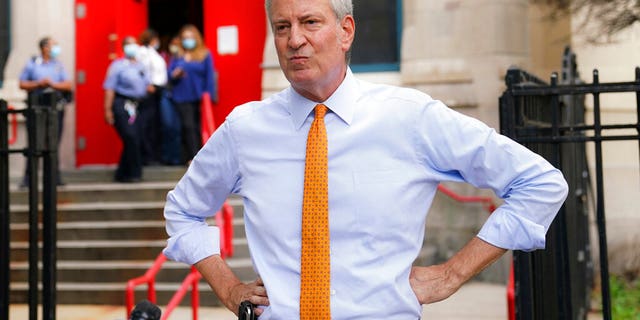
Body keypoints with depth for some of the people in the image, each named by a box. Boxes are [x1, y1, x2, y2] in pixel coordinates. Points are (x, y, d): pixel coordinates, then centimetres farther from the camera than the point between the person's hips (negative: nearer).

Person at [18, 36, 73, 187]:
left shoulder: (58, 65, 12)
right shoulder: (32, 64, 6)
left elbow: (69, 85, 5)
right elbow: (22, 84, 5)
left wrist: (54, 84, -10)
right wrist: (38, 83, -8)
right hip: (37, 108, -2)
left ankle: (55, 176, 5)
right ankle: (28, 177, 2)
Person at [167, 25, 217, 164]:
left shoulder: (205, 55, 4)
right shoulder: (177, 56, 9)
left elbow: (209, 77, 2)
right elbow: (169, 74, 10)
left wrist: (210, 95, -4)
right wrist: (175, 75, -13)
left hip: (199, 97, -1)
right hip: (182, 97, 1)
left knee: (198, 127, 1)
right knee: (188, 126, -7)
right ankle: (193, 157, -8)